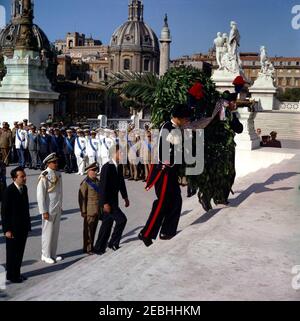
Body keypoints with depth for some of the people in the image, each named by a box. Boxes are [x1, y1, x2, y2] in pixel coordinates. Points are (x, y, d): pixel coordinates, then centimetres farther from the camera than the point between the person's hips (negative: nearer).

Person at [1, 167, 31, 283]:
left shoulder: (24, 188, 4)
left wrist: (28, 224, 12)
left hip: (23, 227, 7)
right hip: (13, 228, -7)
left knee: (20, 252, 16)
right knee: (12, 253, 7)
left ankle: (17, 273, 30)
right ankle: (11, 275, 22)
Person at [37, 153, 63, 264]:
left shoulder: (58, 175, 6)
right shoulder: (44, 176, -17)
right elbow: (40, 195, -16)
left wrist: (60, 206, 15)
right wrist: (44, 211, -17)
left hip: (57, 209, 7)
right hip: (49, 210, -7)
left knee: (55, 232, 14)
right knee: (47, 232, 3)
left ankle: (53, 254, 25)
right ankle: (46, 255, 16)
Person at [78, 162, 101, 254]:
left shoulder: (97, 181, 11)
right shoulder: (85, 183, -12)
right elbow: (82, 198, -13)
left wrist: (101, 208, 18)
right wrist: (83, 211, -14)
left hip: (97, 210, 7)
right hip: (89, 210, -7)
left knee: (93, 229, 15)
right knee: (88, 230, 1)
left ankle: (91, 246, 26)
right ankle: (87, 248, 10)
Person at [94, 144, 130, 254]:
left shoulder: (119, 167, 8)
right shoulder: (107, 167, -19)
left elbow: (121, 182, 17)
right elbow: (103, 186, -21)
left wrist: (125, 197, 17)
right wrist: (105, 203, -22)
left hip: (114, 200, 9)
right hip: (107, 201, -9)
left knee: (107, 224, 13)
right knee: (121, 219, -14)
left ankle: (99, 248, 23)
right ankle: (113, 243, 1)